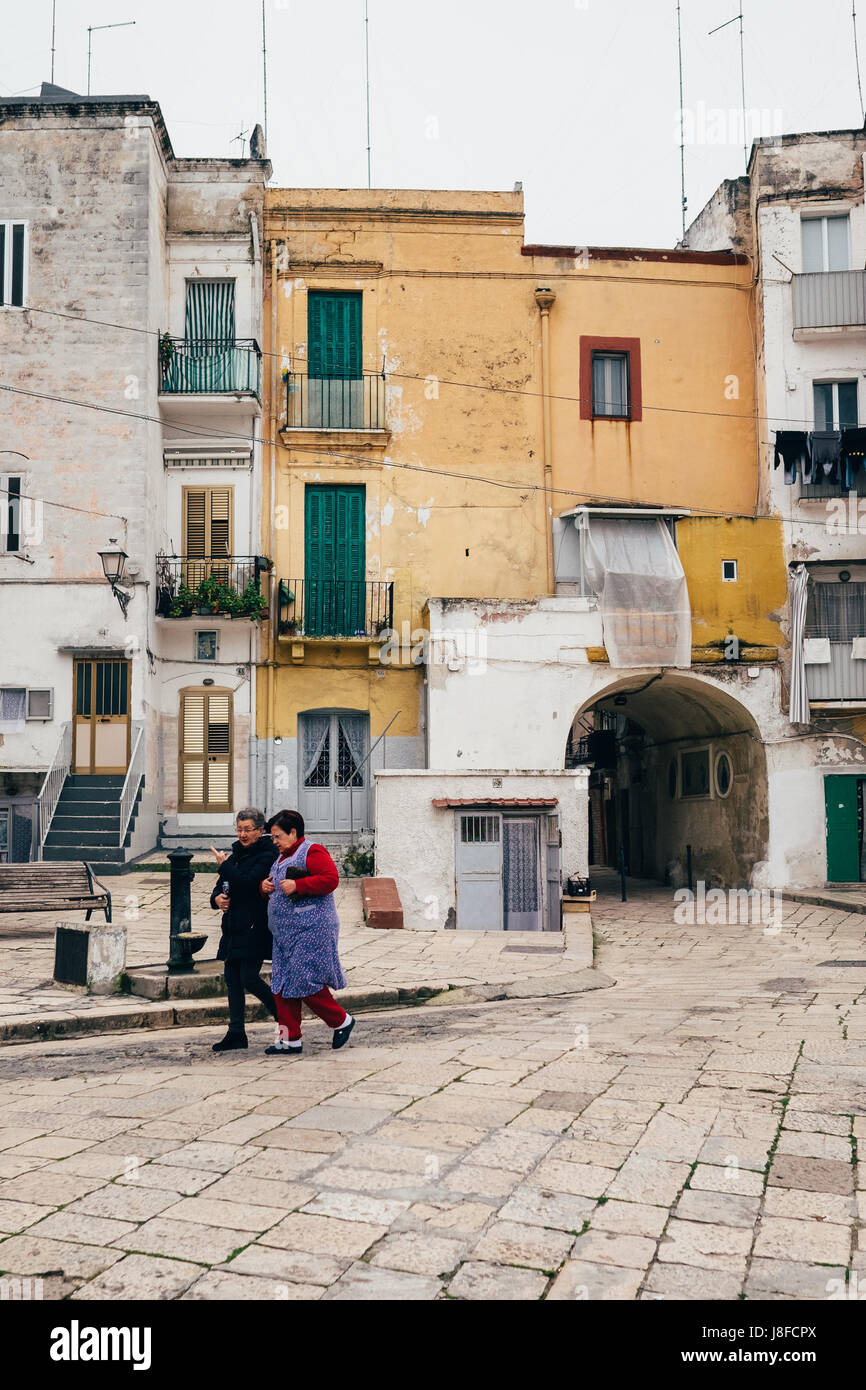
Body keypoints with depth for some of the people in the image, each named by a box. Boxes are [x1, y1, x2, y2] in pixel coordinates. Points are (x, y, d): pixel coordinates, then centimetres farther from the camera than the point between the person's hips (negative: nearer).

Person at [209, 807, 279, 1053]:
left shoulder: (266, 856, -9)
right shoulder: (236, 854, 15)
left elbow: (247, 883, -23)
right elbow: (221, 886, 20)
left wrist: (224, 864, -10)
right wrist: (217, 898, -3)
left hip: (254, 928, -8)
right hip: (234, 927, 8)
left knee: (249, 978, -10)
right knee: (232, 977, 7)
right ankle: (236, 1033, 13)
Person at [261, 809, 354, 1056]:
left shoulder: (313, 852, -8)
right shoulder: (283, 857, 21)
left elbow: (331, 878, -21)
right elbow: (276, 889, 32)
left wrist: (297, 885, -22)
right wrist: (265, 887, 8)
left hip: (311, 931, -9)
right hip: (285, 934, 10)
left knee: (303, 981, -10)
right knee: (282, 985, 6)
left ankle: (342, 1021, 9)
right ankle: (290, 1040, 13)